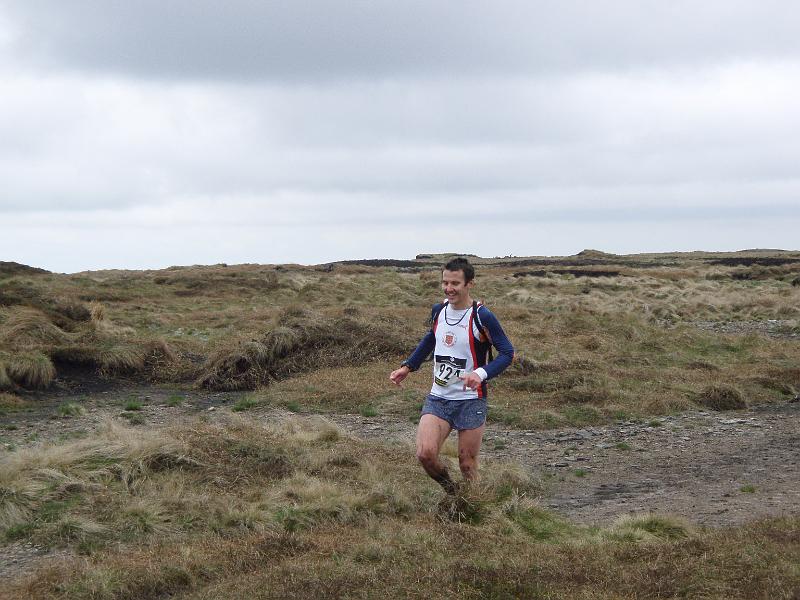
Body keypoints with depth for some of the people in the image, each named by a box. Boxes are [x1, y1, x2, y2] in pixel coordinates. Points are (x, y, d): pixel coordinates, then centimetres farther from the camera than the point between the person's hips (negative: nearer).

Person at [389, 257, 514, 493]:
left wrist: (481, 373, -28)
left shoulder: (482, 317, -12)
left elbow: (507, 352, -11)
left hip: (471, 401, -4)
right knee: (425, 453, -14)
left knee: (467, 465, 3)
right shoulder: (438, 310, 5)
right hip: (437, 398, 4)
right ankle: (450, 491, 14)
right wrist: (408, 366, 16)